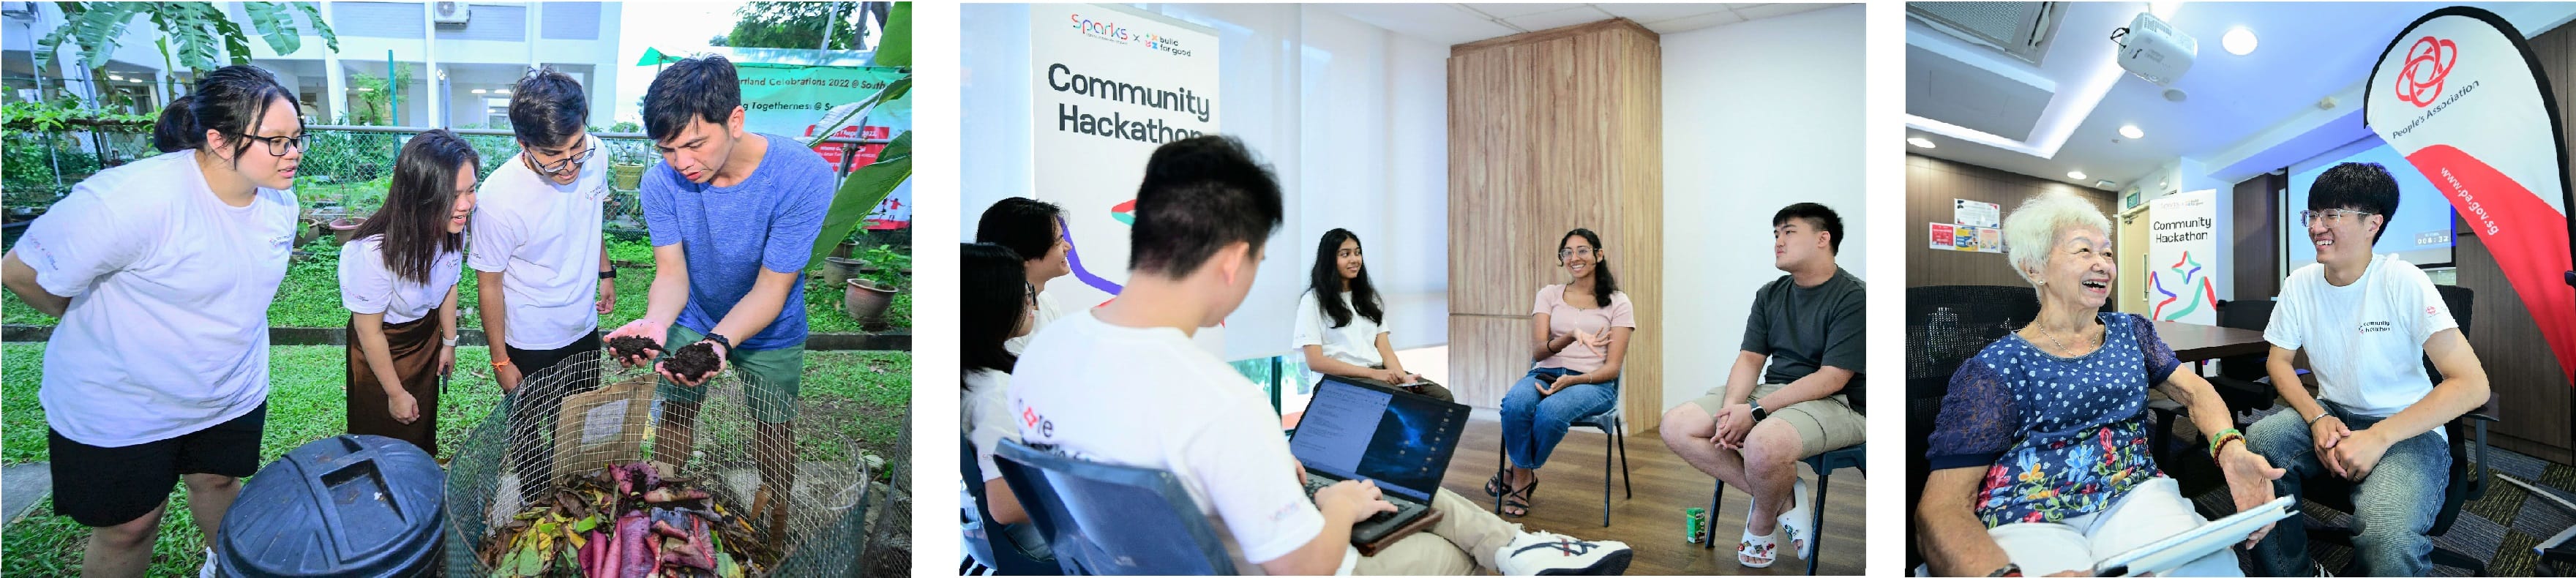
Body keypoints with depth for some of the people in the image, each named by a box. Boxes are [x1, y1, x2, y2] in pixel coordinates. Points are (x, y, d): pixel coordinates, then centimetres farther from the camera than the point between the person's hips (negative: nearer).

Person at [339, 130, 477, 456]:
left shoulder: (453, 227, -24)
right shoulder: (373, 252, -40)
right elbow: (370, 333, -23)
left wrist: (449, 342, 12)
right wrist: (396, 393, -12)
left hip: (427, 333, 5)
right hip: (381, 349, -5)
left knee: (424, 423, 29)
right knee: (388, 438, 17)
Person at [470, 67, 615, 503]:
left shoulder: (592, 156, -17)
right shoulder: (499, 199, -31)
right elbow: (490, 284, -18)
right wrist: (500, 360, -10)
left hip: (584, 328, 5)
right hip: (530, 343, -5)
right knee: (530, 433, 18)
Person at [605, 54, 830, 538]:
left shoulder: (803, 176, -34)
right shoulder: (662, 181, -22)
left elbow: (770, 289, -29)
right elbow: (672, 273, -19)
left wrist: (719, 341, -46)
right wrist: (656, 322, -42)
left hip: (770, 334, -2)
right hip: (692, 321, 2)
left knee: (773, 434, 12)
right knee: (676, 415, 17)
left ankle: (774, 530, 39)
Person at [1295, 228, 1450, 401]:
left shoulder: (1369, 297, 23)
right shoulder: (1313, 301, 3)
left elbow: (1384, 348, 14)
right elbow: (1315, 361, -7)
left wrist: (1403, 377, -8)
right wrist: (1372, 373, -15)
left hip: (1380, 372, 6)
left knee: (1443, 397, -20)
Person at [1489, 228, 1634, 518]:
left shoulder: (1618, 303, 7)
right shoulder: (1550, 295, 13)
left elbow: (1612, 367, -1)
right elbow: (1537, 352, 2)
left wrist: (1573, 380, -19)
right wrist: (1571, 336, -19)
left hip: (1593, 382, -2)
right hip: (1546, 373, 2)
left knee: (1551, 410, -37)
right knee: (1515, 403, -35)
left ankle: (1516, 474, -10)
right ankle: (1523, 478, -12)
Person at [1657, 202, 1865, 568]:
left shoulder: (1853, 298, -11)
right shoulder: (1770, 295, 13)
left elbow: (1832, 378, -18)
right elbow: (1750, 359, 8)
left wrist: (1756, 411, -22)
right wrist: (1731, 407, -14)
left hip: (1830, 403, -8)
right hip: (1771, 392, 8)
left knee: (1764, 444, -40)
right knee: (1676, 426, -11)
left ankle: (1762, 524, -5)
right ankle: (1783, 499, -7)